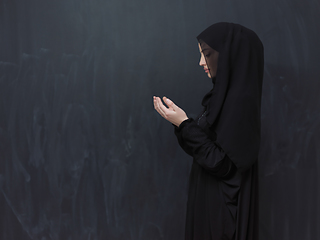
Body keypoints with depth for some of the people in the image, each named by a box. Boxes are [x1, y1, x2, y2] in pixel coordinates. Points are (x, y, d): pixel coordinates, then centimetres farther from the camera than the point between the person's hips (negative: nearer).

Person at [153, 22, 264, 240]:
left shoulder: (240, 101, -21)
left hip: (223, 208, -9)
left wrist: (185, 124, -21)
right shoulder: (224, 95, 7)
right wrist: (180, 121, 0)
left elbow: (222, 165, -23)